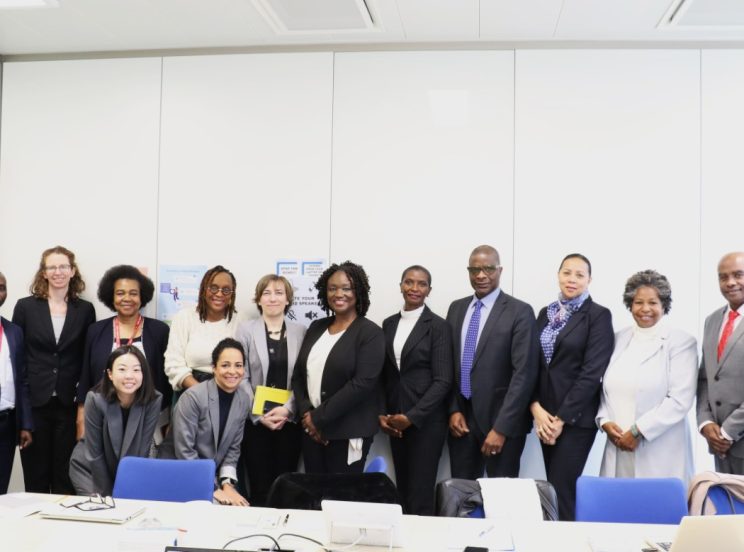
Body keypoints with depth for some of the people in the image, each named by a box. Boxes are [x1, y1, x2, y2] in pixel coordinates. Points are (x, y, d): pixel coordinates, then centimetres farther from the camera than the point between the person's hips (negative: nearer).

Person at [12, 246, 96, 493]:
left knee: (65, 476, 6)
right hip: (34, 402, 0)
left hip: (69, 404, 0)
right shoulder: (25, 306, 3)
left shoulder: (85, 309, 5)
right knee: (35, 475, 7)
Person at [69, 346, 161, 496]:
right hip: (89, 467, -1)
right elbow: (94, 454, -18)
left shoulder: (153, 401, -22)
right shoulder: (95, 399, -25)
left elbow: (142, 451, -16)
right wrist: (106, 493, -14)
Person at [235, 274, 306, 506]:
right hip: (254, 421, -1)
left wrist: (287, 409, -11)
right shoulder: (246, 329, 2)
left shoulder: (301, 332, 6)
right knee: (259, 488, 1)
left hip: (289, 421, 1)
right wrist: (259, 415, -8)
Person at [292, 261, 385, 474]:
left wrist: (319, 418, -14)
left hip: (348, 433, -5)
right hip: (312, 430, 5)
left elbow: (362, 383, -17)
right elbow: (298, 374, 10)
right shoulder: (316, 327, 10)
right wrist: (306, 414, -6)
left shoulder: (370, 332, -8)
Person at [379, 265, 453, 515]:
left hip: (426, 420, -5)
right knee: (402, 491, 10)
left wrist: (412, 417, -14)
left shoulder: (438, 326, -6)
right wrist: (381, 414, 1)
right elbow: (383, 374, 12)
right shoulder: (389, 324, 10)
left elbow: (443, 380, -11)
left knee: (420, 494, -4)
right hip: (395, 421, 5)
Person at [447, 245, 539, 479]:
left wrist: (501, 428, -17)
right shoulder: (456, 308, 9)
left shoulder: (520, 312, -8)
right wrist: (453, 410, 0)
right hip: (461, 418, 5)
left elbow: (524, 373, -13)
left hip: (501, 420, -4)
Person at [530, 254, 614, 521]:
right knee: (554, 488, 10)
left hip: (576, 418, -5)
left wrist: (561, 418, -14)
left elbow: (592, 373, -13)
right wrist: (536, 408, -6)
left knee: (562, 490, -6)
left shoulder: (599, 315, -6)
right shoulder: (546, 313, 11)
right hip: (546, 415, 5)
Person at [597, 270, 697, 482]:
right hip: (618, 446, 4)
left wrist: (638, 431, -14)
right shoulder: (619, 339, 11)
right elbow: (606, 388, 14)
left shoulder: (681, 342, -3)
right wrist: (605, 421, -4)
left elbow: (680, 399, -11)